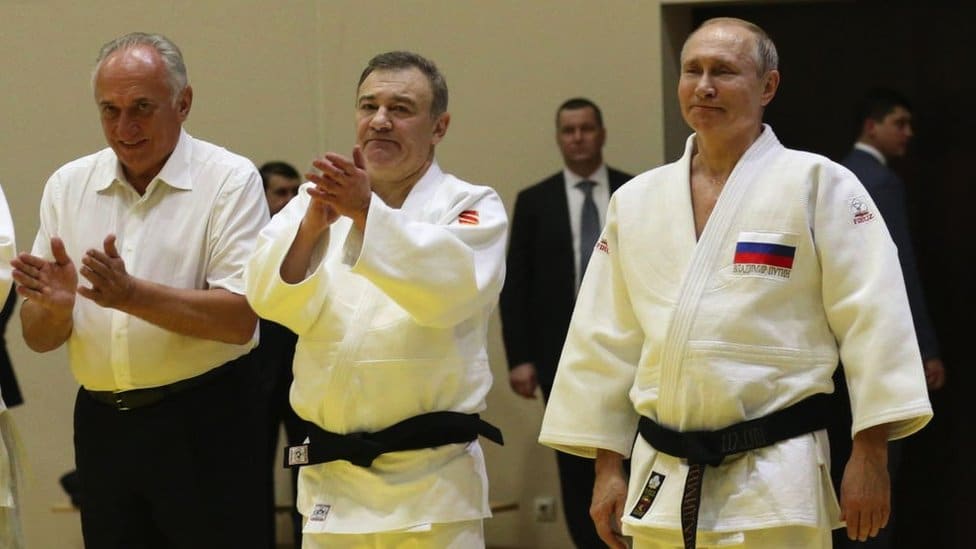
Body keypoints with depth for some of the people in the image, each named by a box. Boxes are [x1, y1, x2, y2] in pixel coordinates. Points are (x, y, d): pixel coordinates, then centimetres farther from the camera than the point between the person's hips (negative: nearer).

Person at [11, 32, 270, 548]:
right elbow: (38, 338, 7)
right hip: (102, 425, 4)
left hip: (203, 427, -4)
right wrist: (56, 306, -16)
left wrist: (132, 295, -27)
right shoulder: (68, 185, 8)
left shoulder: (230, 180, -6)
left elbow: (240, 320, -15)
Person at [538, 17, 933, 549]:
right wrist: (607, 468, 12)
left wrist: (869, 456, -10)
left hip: (774, 485, -5)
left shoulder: (818, 184, -3)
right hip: (662, 483, 5)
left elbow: (872, 319, -6)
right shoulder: (635, 201, 10)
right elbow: (607, 341, 14)